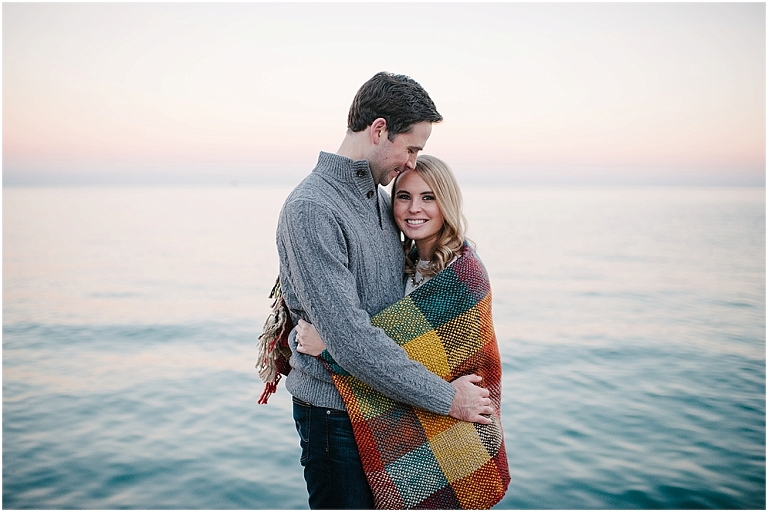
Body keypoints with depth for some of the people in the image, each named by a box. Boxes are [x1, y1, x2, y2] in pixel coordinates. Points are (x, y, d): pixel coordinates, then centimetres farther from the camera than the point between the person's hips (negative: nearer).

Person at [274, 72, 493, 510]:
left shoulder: (381, 198, 7)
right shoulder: (309, 210, -21)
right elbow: (350, 338, -26)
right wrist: (445, 396, -20)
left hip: (390, 401, 8)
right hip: (336, 412, -8)